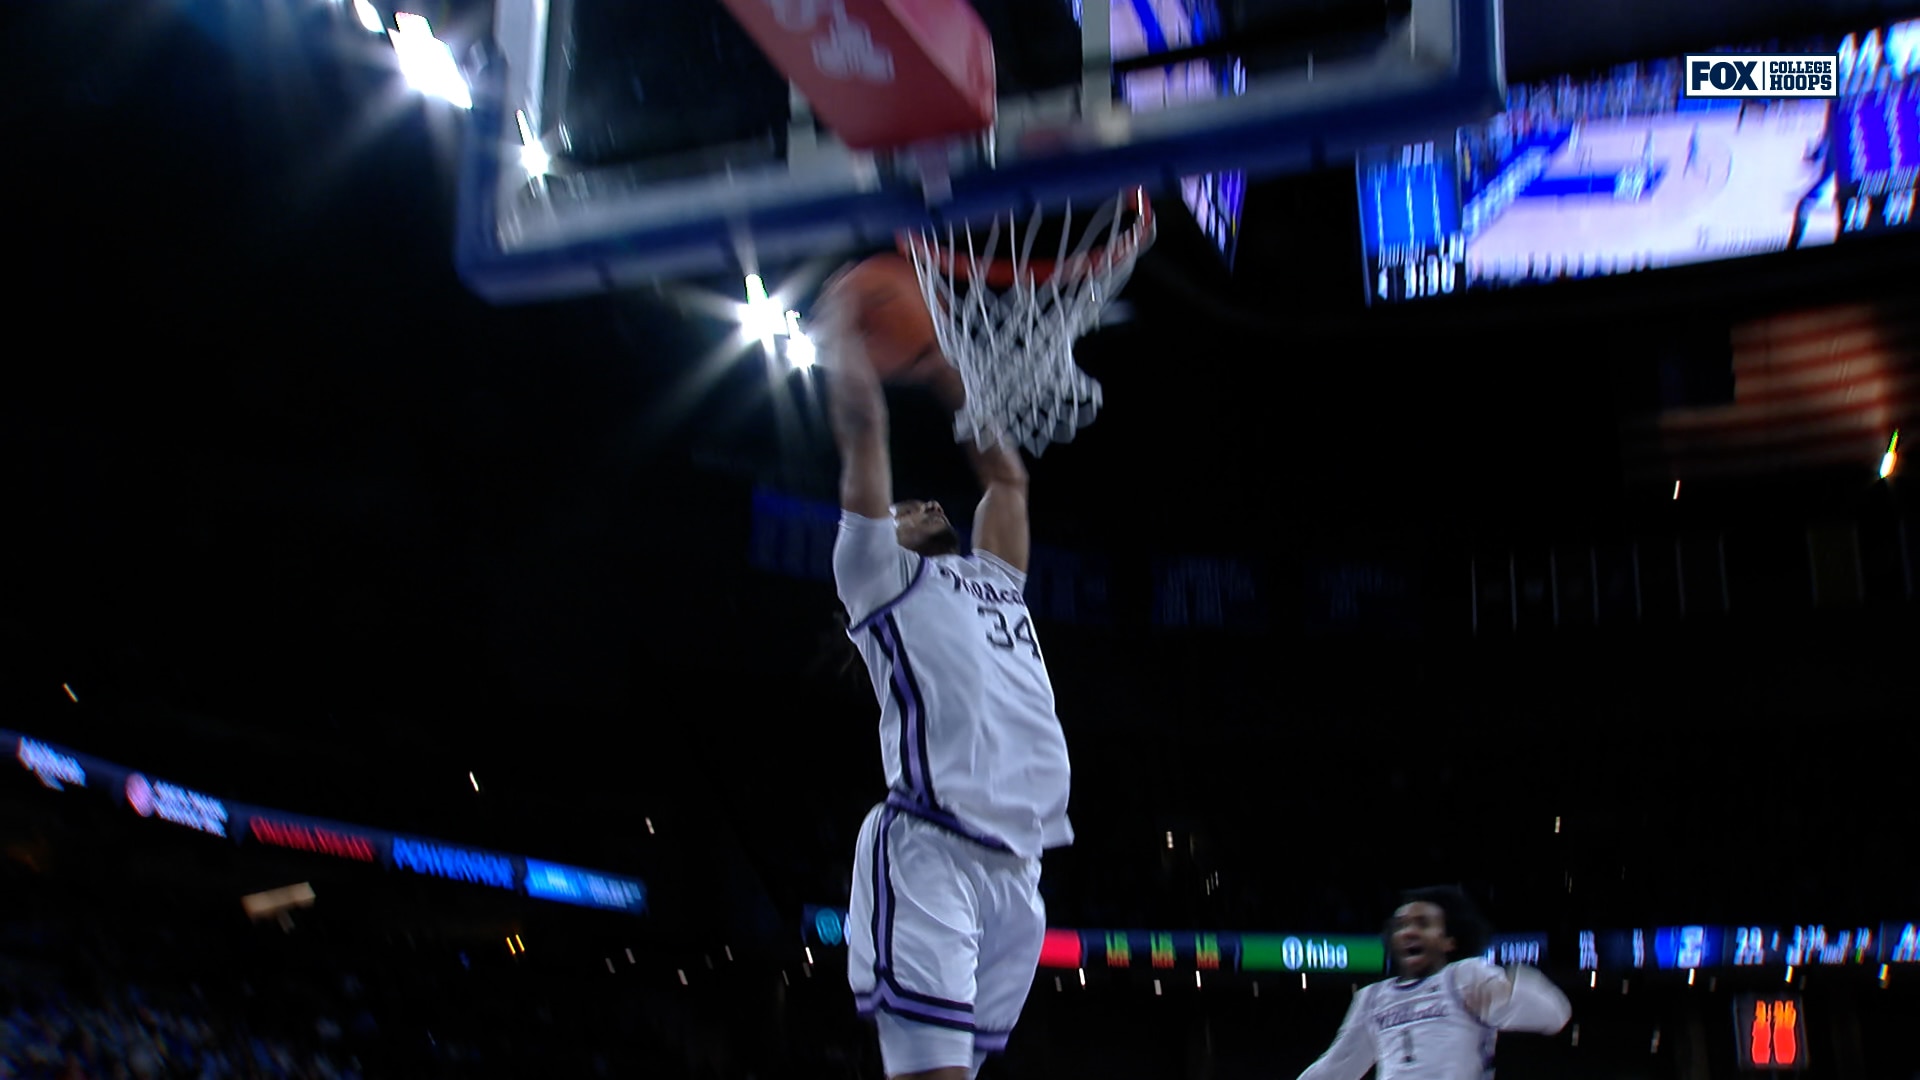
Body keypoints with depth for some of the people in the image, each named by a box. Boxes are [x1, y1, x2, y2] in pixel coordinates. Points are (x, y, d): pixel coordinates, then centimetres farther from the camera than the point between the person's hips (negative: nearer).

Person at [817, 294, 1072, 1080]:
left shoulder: (995, 578, 32)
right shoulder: (880, 573, 15)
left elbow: (1006, 475, 38)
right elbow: (863, 430, 11)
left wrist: (952, 378, 43)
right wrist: (840, 333, 24)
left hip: (1017, 864, 6)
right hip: (929, 848, -6)